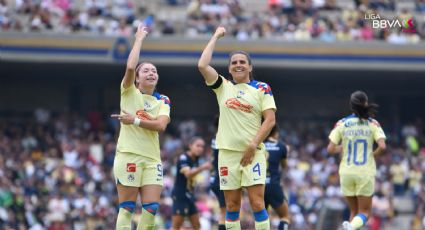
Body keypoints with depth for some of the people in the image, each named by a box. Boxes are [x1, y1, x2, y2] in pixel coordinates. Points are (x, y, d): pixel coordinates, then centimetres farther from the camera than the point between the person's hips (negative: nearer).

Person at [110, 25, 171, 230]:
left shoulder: (163, 101, 11)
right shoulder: (129, 93, 3)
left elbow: (161, 125, -7)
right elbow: (130, 67, -16)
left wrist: (135, 121, -13)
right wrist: (139, 39, -7)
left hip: (152, 158, 4)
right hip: (128, 155, -4)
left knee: (151, 208, -4)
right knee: (127, 208, -6)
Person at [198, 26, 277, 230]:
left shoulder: (261, 89, 5)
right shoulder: (223, 86, 11)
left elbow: (270, 120, -2)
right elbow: (202, 65, -2)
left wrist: (253, 145, -11)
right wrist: (216, 37, 3)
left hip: (253, 153, -2)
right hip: (228, 152, 2)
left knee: (257, 203, -11)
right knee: (232, 206, 3)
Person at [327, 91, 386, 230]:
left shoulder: (341, 124, 0)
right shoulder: (372, 124, -3)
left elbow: (330, 149, -4)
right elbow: (382, 146, -14)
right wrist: (373, 155, 6)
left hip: (346, 172, 2)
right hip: (366, 172, -2)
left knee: (354, 211, 17)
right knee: (364, 212, 5)